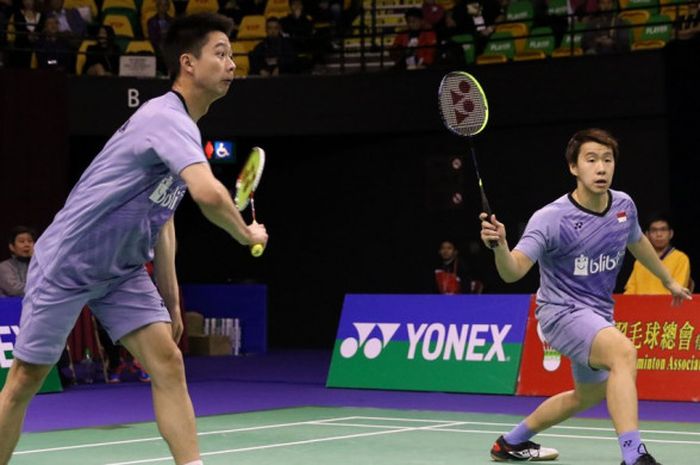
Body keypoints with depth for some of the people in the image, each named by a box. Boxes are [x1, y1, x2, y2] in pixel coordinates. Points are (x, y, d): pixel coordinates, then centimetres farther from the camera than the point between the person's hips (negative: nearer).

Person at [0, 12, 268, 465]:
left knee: (168, 362, -8)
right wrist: (247, 234, -20)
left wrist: (171, 299, 16)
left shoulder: (182, 127, 7)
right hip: (67, 263, -8)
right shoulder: (167, 117, -23)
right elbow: (208, 193, -40)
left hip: (124, 271, 8)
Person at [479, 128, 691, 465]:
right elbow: (513, 272, -32)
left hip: (598, 314, 8)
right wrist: (499, 245, -53)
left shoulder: (624, 205, -5)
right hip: (562, 310, -8)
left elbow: (637, 242, 18)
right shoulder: (550, 219, -23)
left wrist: (668, 280, 31)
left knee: (587, 397, 24)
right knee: (624, 350, -35)